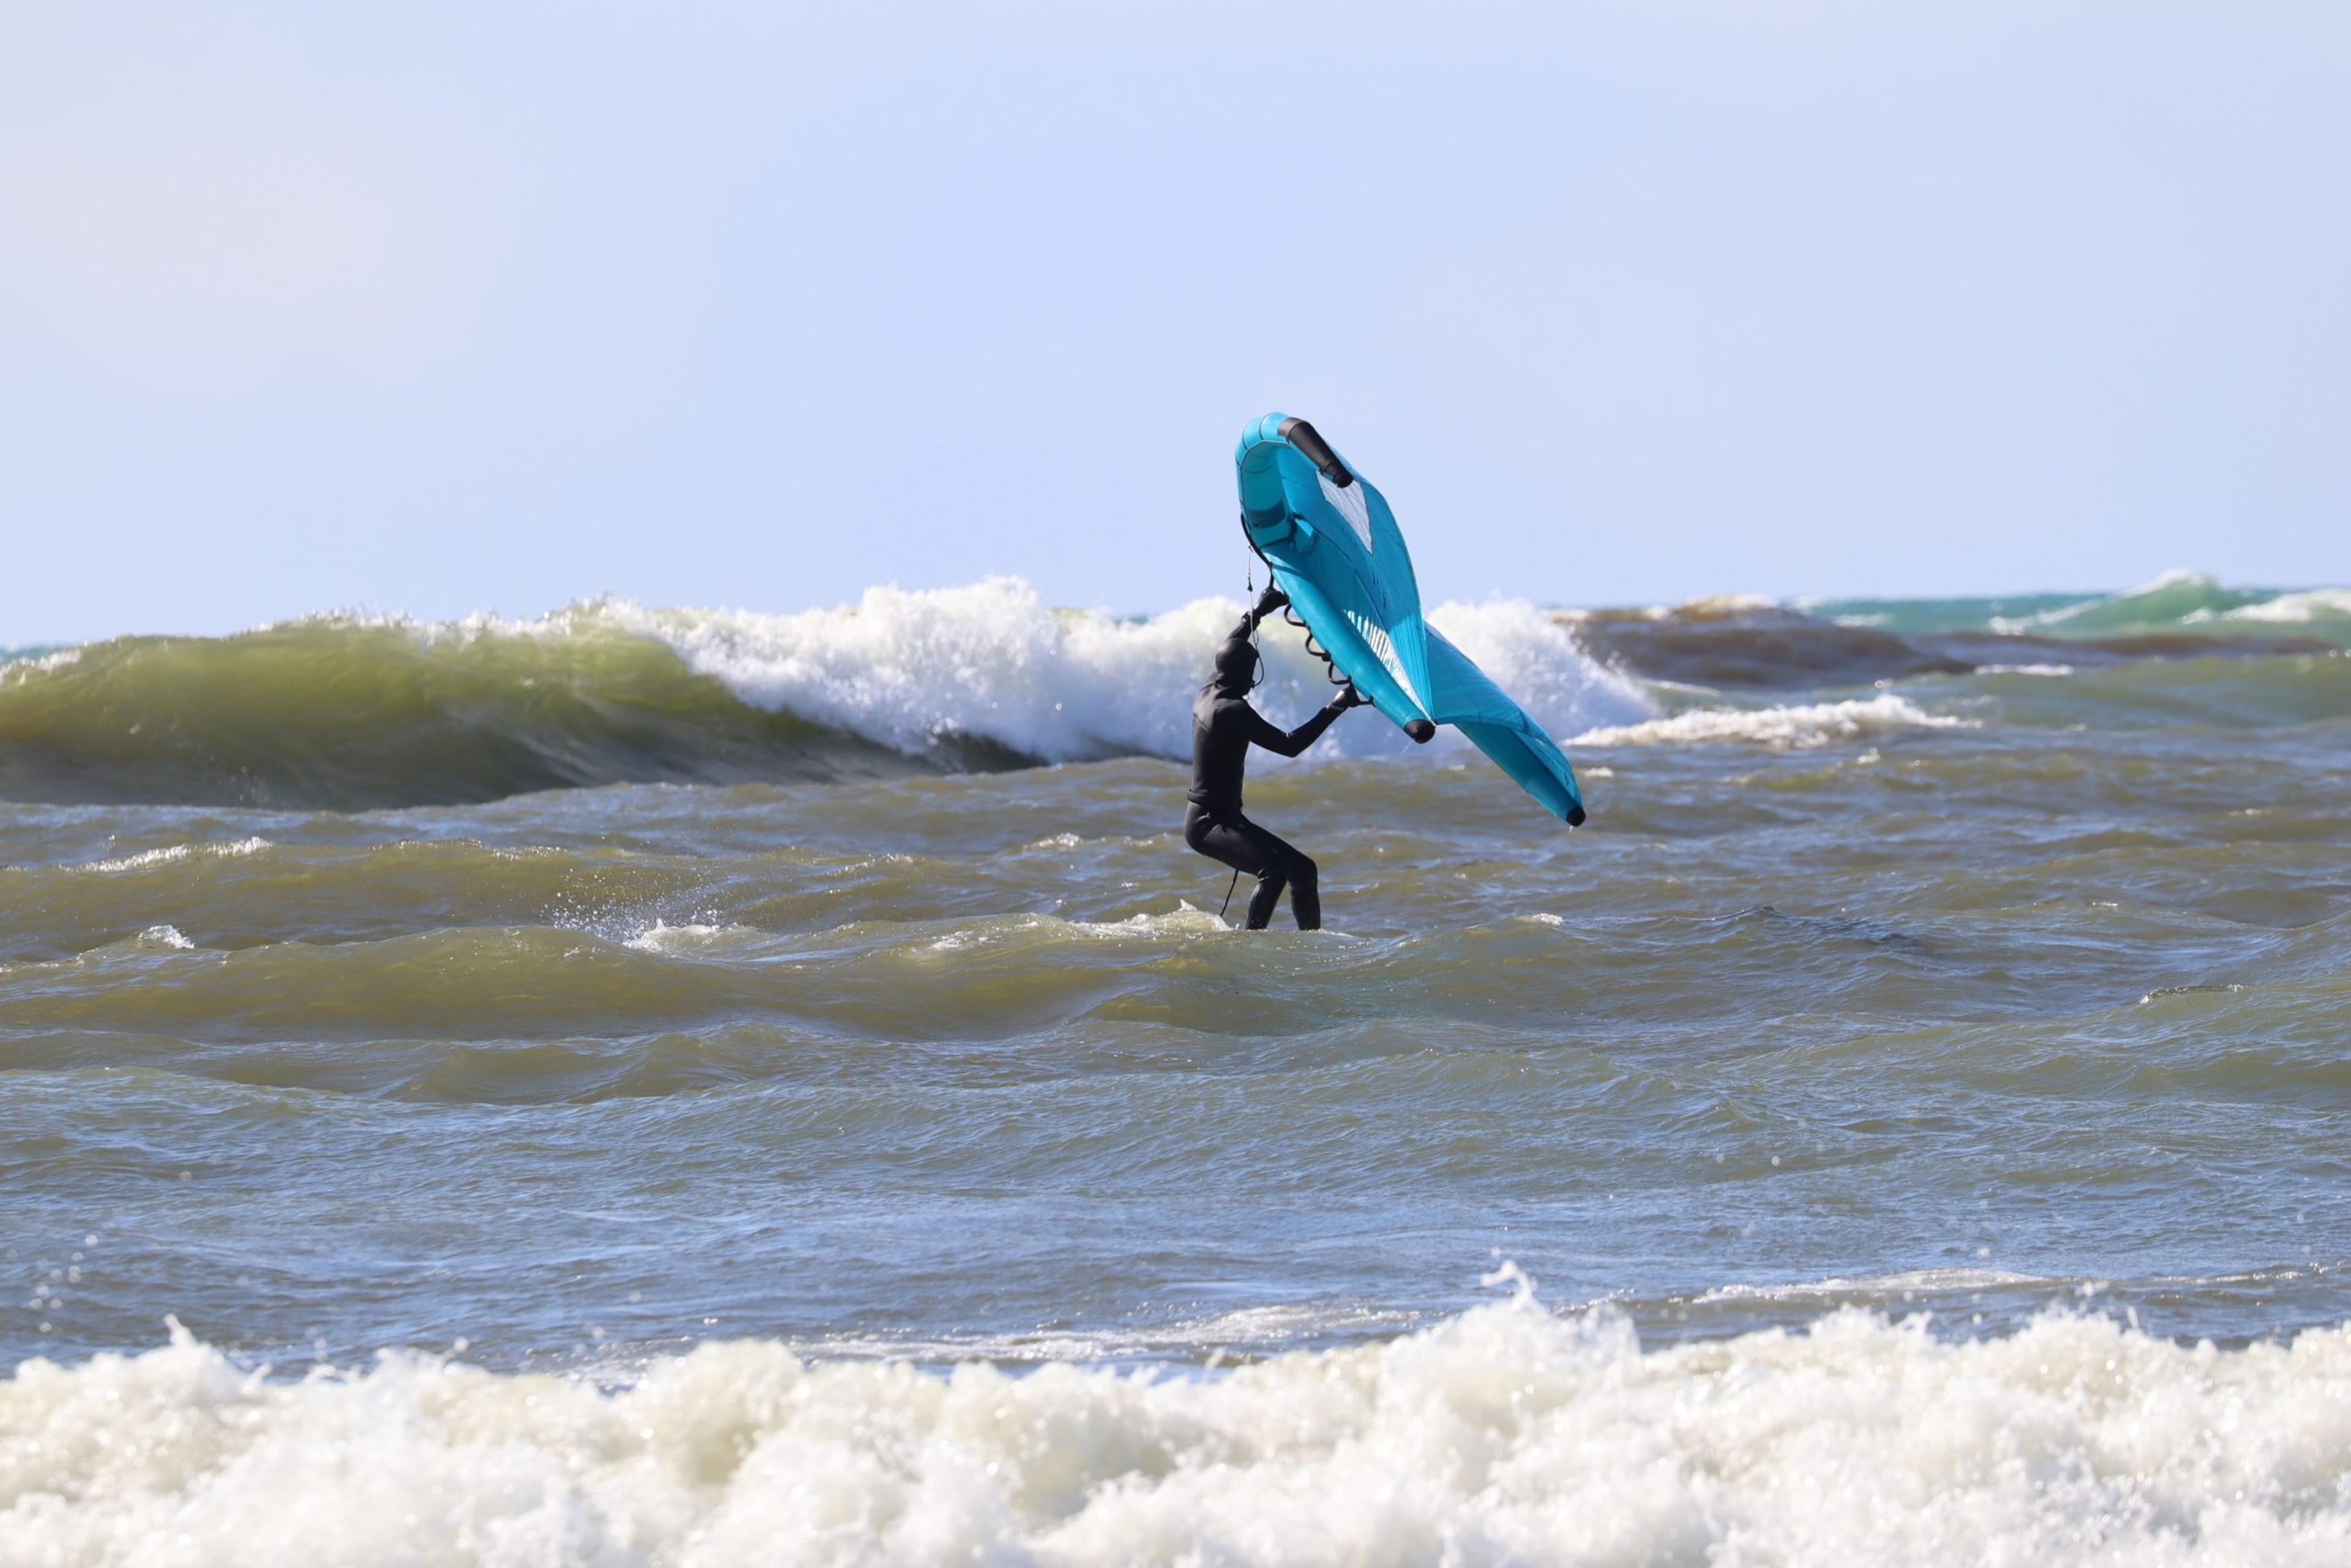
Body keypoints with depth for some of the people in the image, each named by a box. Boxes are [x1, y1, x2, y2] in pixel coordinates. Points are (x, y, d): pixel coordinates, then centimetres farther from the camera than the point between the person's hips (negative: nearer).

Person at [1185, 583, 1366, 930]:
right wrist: (1334, 709, -21)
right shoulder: (1232, 711, -20)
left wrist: (1258, 613, 37)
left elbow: (1229, 652, 31)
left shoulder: (1208, 695, 9)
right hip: (1208, 823, -11)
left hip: (1227, 818, 11)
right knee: (1274, 868, -34)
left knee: (1301, 869, 10)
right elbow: (1290, 745, -24)